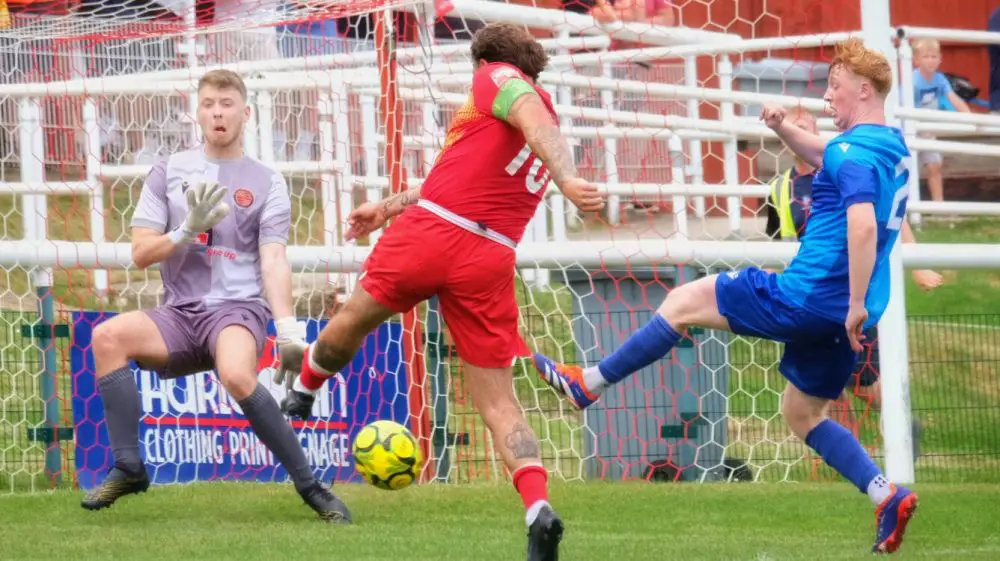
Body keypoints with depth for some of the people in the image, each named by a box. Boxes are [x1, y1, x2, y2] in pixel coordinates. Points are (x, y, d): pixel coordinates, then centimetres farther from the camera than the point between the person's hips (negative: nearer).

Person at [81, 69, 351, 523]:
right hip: (180, 313, 3)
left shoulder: (266, 183, 6)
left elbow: (273, 260, -5)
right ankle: (129, 469, -19)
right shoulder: (169, 172, 11)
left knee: (236, 375, -36)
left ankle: (309, 486, -22)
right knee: (108, 337, -26)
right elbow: (141, 253, 7)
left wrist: (288, 328, -19)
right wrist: (189, 230, -11)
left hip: (238, 308, -3)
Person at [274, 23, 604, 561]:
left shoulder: (497, 77, 6)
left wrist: (565, 178, -34)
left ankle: (302, 388, 51)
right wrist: (390, 207, 42)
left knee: (353, 319, 25)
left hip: (431, 232, -5)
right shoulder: (543, 109, 26)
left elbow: (535, 120, -16)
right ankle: (538, 507, -17)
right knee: (498, 403, 4)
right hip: (491, 260, 5)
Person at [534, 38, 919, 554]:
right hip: (841, 314, 9)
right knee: (803, 415, 21)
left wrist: (856, 305, -28)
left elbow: (863, 225, -31)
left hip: (805, 297, -9)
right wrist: (784, 129, 16)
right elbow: (824, 158, 34)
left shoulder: (854, 152, -17)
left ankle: (587, 384, 13)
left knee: (681, 304, 5)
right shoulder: (892, 146, 14)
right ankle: (888, 497, 5)